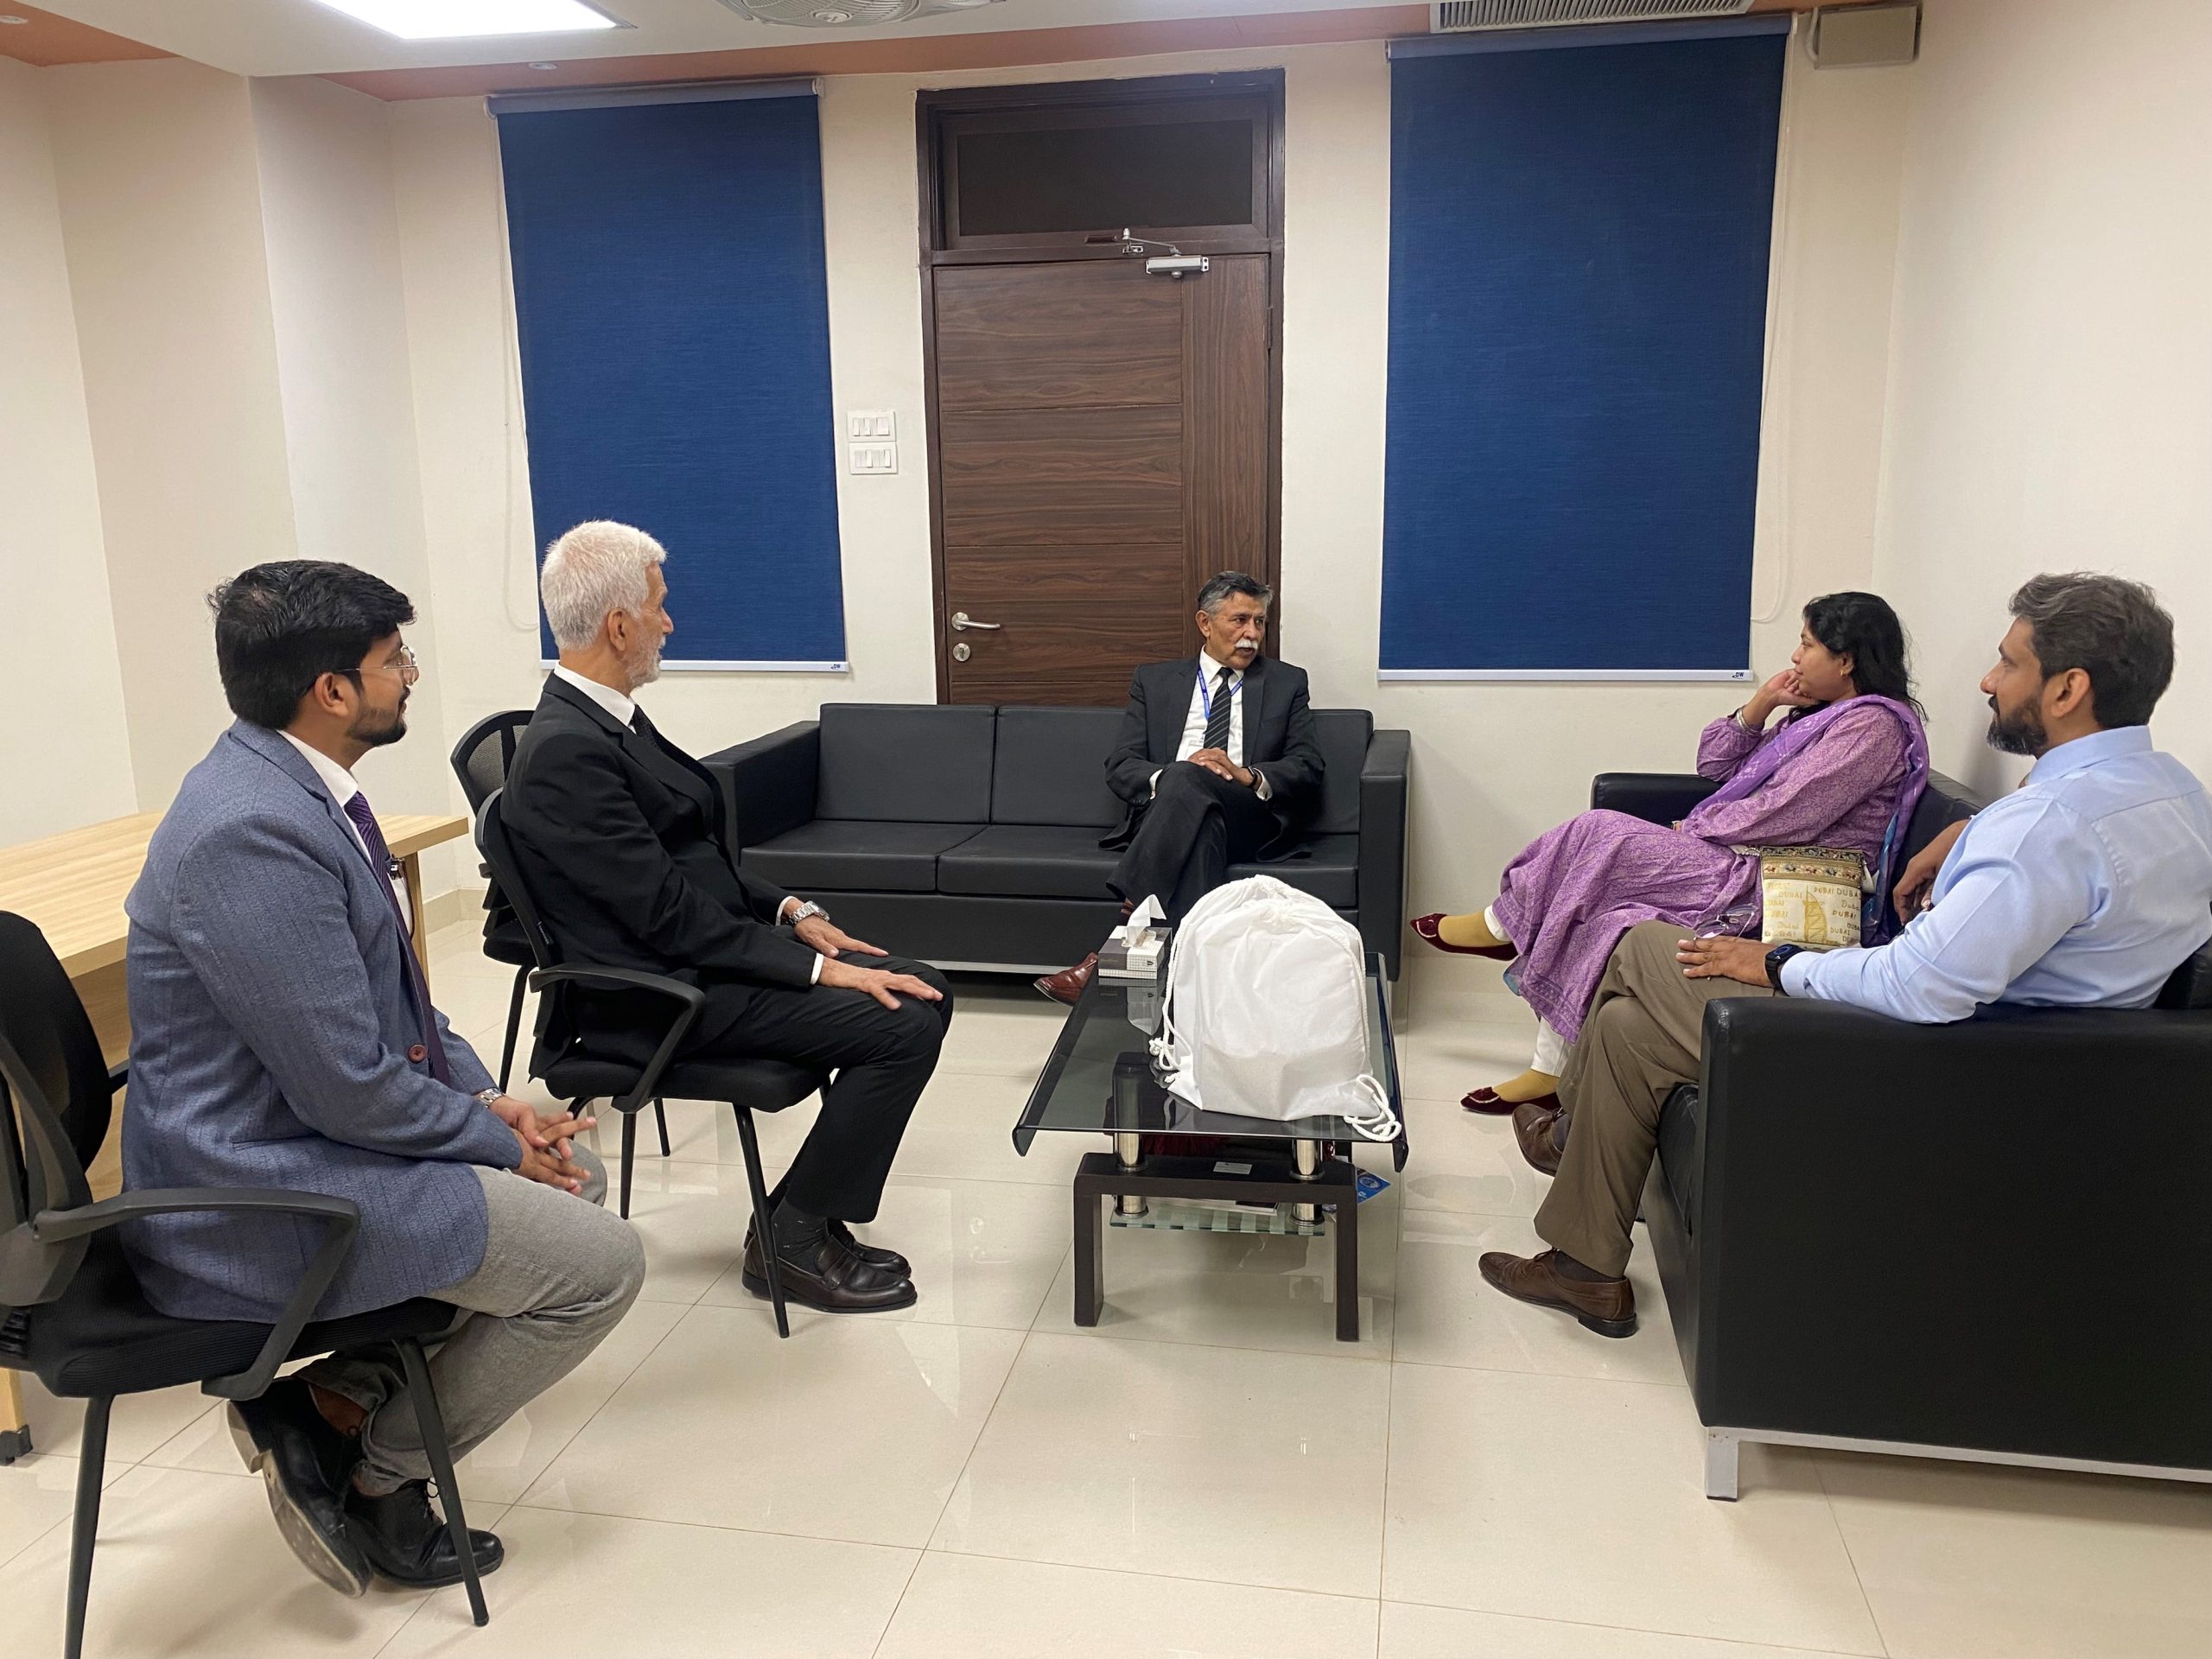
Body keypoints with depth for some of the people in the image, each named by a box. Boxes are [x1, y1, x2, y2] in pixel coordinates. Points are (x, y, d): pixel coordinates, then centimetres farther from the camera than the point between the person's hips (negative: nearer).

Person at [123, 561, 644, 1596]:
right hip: (256, 1198, -10)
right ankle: (373, 1474, 9)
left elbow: (390, 988, 15)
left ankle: (344, 1395, 13)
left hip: (292, 1135, 10)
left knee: (571, 1177, 17)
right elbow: (351, 1089, -26)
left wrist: (481, 1094, 3)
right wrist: (497, 1140, -11)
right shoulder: (254, 832, -27)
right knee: (599, 1263, -11)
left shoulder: (292, 786, 4)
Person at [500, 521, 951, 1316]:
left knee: (922, 989, 3)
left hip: (698, 952, 10)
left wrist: (787, 908, 3)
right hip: (655, 996, -10)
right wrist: (817, 967, -19)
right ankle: (792, 1241, -1)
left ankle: (809, 1214, 10)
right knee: (904, 1025, -18)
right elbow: (668, 915, -22)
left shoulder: (607, 716, 9)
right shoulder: (566, 750, -21)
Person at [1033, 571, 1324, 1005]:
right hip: (1167, 815, 1)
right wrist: (1164, 778, -16)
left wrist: (1247, 775, -12)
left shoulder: (1287, 683, 19)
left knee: (1191, 778, -34)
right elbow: (1120, 766, 8)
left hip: (1250, 819, 0)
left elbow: (1308, 769, 9)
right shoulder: (1154, 681, 19)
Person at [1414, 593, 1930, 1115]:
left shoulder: (1875, 724, -9)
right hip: (1743, 864, 9)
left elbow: (1783, 816, -19)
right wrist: (1761, 704, 7)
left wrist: (1691, 828, -6)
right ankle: (1551, 1072, -11)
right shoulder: (1820, 713, 22)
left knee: (1601, 839, -17)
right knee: (1592, 916, -11)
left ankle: (1502, 925, 6)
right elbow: (1714, 765, 20)